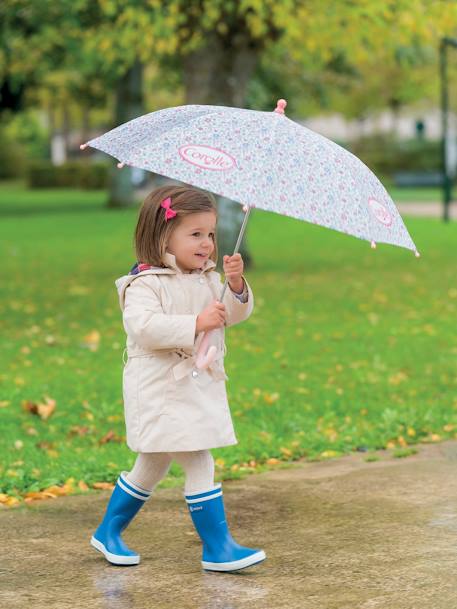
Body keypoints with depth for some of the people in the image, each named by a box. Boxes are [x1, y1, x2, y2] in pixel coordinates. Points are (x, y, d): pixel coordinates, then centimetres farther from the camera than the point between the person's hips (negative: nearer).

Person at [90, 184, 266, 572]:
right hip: (162, 391, -9)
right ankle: (217, 547, -5)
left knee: (151, 468, 18)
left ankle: (108, 532, 33)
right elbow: (143, 327, -28)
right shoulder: (145, 283, -14)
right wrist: (196, 323, -31)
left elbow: (234, 315, 7)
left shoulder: (208, 279, 12)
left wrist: (236, 287, -13)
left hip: (200, 388, 9)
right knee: (199, 464, -12)